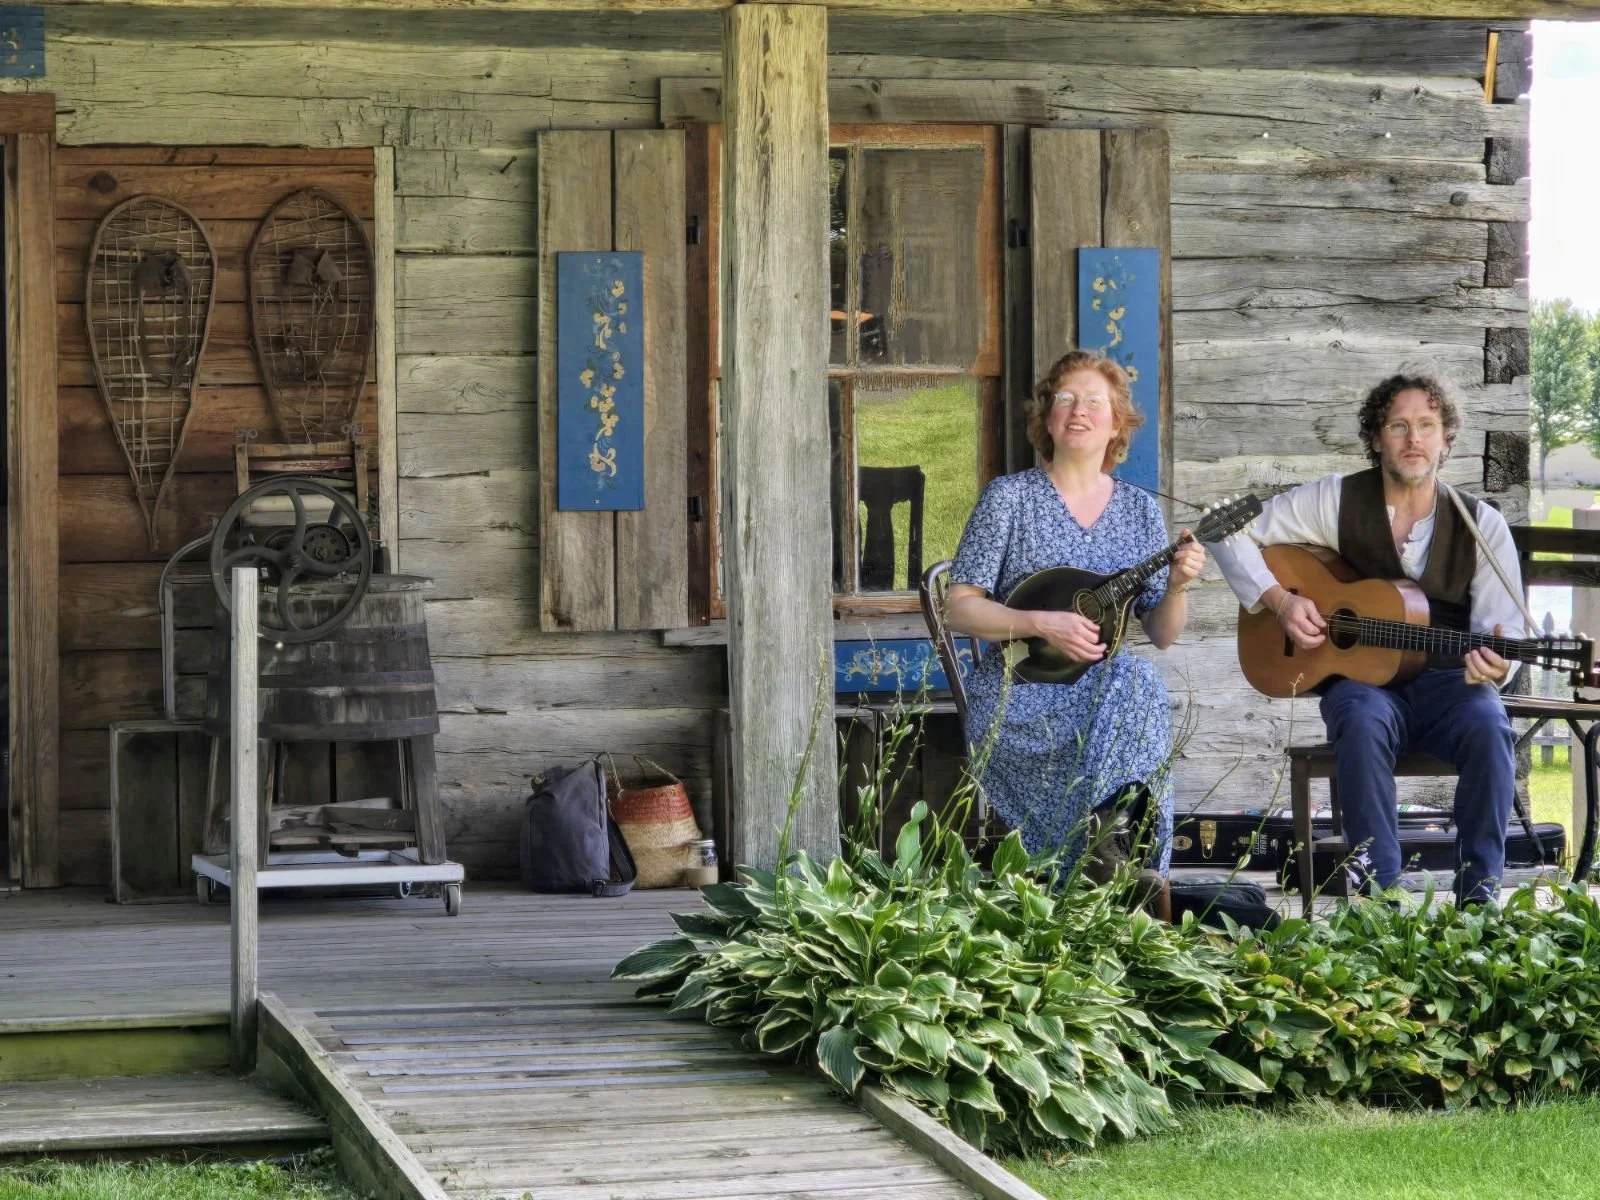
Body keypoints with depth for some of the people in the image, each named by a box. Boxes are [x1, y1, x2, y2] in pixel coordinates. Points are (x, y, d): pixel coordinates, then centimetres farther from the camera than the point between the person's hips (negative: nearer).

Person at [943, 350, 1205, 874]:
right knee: (1130, 682, -32)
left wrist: (1177, 587, -10)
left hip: (1110, 691, 3)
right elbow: (959, 608, -4)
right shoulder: (1011, 497, 2)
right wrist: (1043, 624, -18)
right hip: (1017, 698, -3)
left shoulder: (1139, 510, 12)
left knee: (1138, 680, -32)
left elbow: (1161, 635, 11)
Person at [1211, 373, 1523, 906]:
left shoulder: (1483, 526, 1)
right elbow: (1233, 531, 3)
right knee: (1363, 721, -37)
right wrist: (1279, 599, -12)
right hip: (1360, 678, -1)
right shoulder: (1336, 501, 0)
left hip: (1447, 682, 1)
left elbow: (1503, 628, -5)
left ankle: (1480, 890, -22)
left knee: (1488, 726, -33)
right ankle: (1378, 889, -32)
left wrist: (1493, 666, -29)